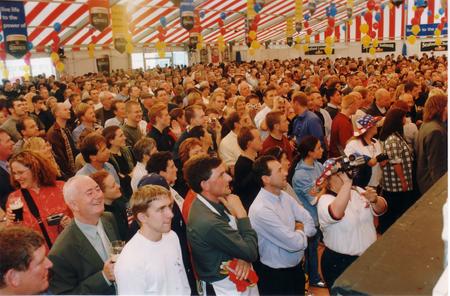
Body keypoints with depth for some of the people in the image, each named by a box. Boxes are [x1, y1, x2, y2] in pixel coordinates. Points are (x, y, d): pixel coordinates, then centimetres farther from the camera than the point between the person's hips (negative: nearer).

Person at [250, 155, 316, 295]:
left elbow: (311, 225, -2)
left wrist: (296, 233, -19)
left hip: (296, 266, 7)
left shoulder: (284, 195, -3)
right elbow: (295, 243, -25)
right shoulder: (261, 210, -29)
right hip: (275, 275, -7)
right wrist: (300, 231, -6)